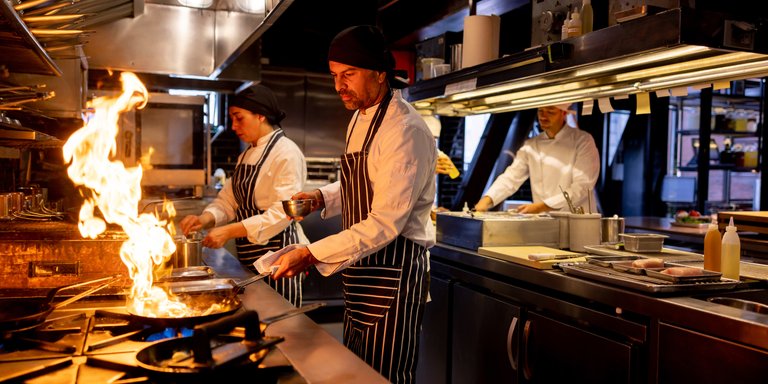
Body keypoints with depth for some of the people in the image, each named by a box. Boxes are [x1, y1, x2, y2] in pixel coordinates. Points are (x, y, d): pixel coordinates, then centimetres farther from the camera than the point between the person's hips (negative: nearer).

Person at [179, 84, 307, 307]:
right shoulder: (247, 155, 14)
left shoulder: (286, 153, -14)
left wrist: (229, 231, -25)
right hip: (248, 257, 8)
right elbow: (228, 201, 13)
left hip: (275, 253, -8)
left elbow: (282, 213, -22)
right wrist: (205, 219, -7)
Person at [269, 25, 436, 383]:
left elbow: (385, 224, -26)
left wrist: (311, 255, -27)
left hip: (394, 272, -9)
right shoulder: (360, 118, 9)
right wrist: (323, 198, 2)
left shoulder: (405, 131, -21)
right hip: (362, 271, 9)